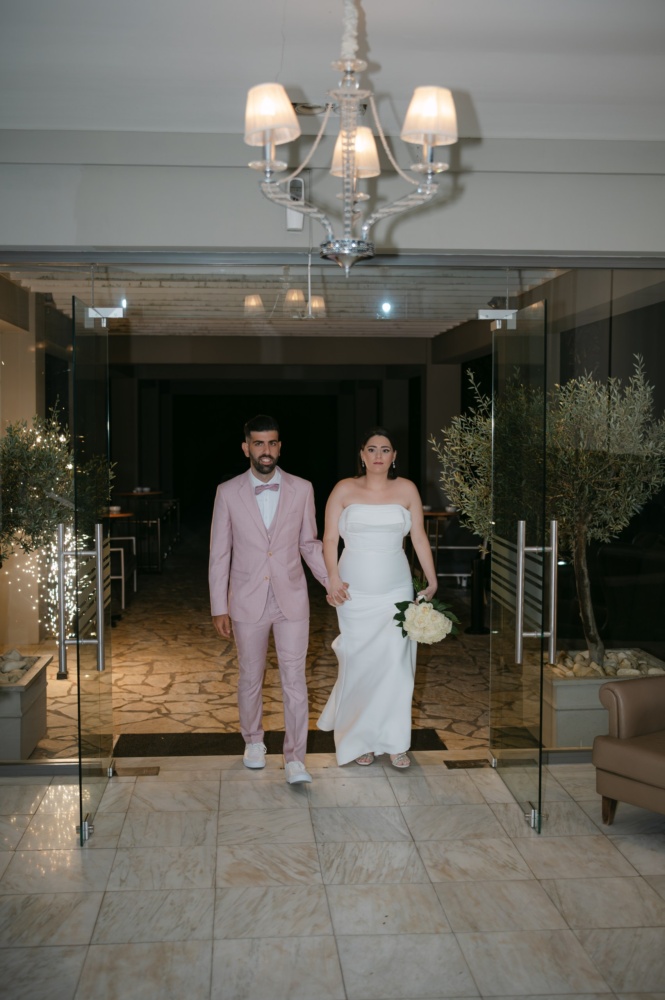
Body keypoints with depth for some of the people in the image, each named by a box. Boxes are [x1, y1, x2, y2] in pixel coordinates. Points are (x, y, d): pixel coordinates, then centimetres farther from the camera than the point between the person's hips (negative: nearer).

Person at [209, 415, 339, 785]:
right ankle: (254, 741, 36)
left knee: (295, 680, -1)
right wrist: (219, 608, -2)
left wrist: (332, 581, -3)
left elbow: (309, 543, 8)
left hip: (291, 599, 0)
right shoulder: (228, 492, -3)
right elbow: (220, 553, 0)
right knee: (251, 678, 15)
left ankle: (295, 759, 7)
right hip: (247, 602, 0)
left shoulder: (302, 489, -1)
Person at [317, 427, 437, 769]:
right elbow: (329, 539, -1)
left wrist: (432, 582, 3)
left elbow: (419, 538, 6)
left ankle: (393, 741, 10)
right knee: (359, 664, 3)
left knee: (396, 664, -3)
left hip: (396, 590, 1)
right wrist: (333, 579, -13)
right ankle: (360, 738, 19)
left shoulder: (406, 489, 3)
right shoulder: (344, 490, 0)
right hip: (355, 592, -1)